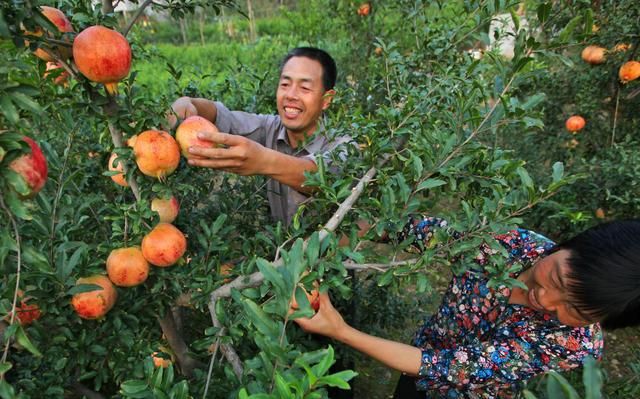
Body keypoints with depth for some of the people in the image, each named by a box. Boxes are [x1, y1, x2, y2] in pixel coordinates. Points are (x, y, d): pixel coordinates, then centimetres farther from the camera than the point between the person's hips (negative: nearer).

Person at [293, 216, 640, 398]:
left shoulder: (578, 344, -33)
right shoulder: (512, 243, -29)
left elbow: (448, 368, -35)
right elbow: (421, 227, -20)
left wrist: (342, 333, -40)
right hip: (423, 363, 2)